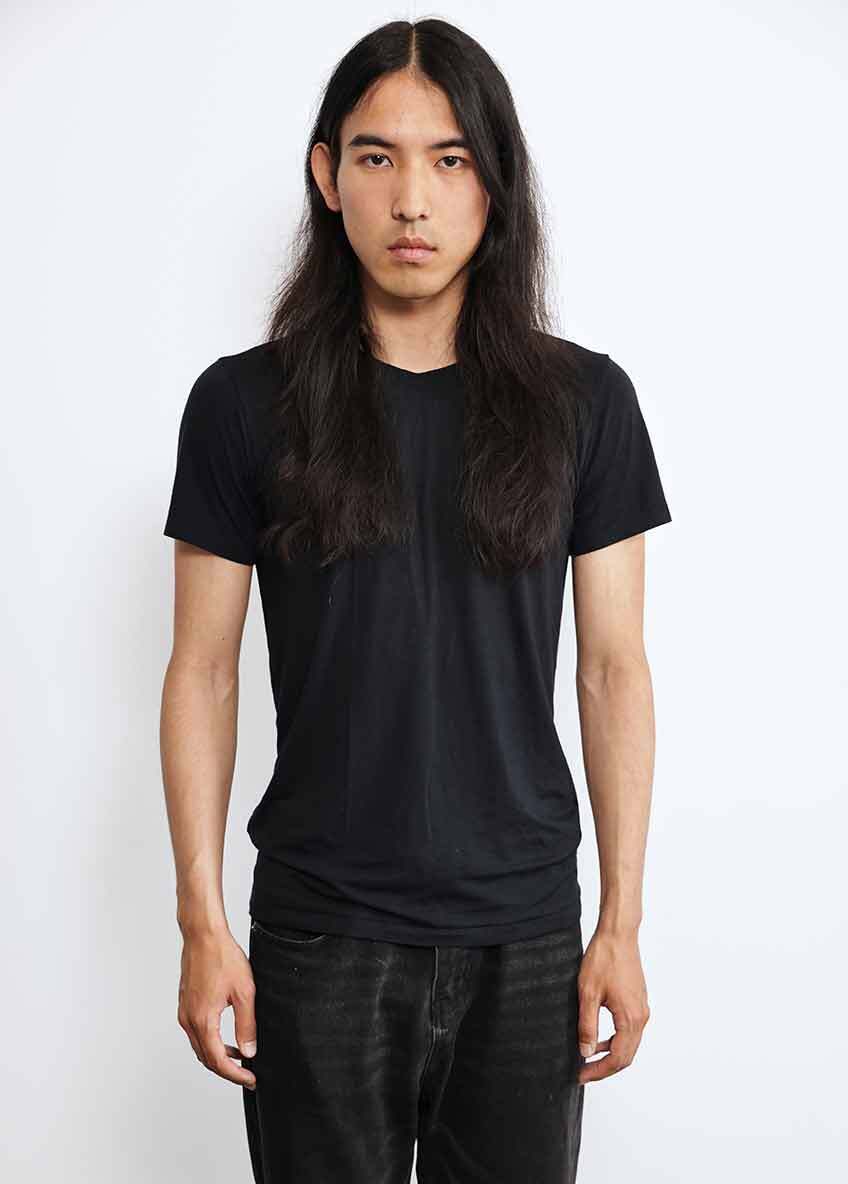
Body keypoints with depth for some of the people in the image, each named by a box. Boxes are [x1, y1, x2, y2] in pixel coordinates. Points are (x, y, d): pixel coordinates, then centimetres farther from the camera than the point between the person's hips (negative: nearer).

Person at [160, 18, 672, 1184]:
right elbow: (203, 672, -1)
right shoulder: (245, 402, -3)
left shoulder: (584, 399, -1)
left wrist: (623, 922, 0)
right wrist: (202, 920, -4)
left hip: (525, 931, 1)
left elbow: (614, 670, 1)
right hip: (320, 932, -1)